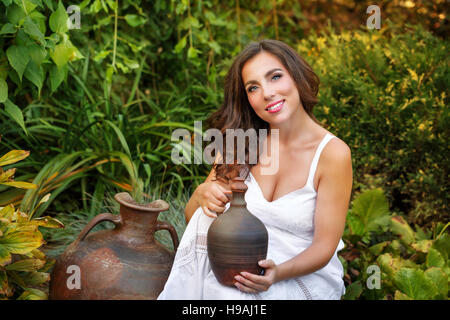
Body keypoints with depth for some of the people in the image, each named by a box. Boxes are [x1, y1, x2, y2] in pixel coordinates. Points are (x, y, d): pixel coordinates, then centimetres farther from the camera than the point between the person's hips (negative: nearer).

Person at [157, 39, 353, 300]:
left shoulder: (333, 153, -14)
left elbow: (324, 246, -12)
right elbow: (192, 217, 3)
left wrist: (278, 273, -31)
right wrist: (202, 193, -22)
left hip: (305, 275, -4)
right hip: (241, 262, 5)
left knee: (232, 291, -34)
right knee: (207, 216, -24)